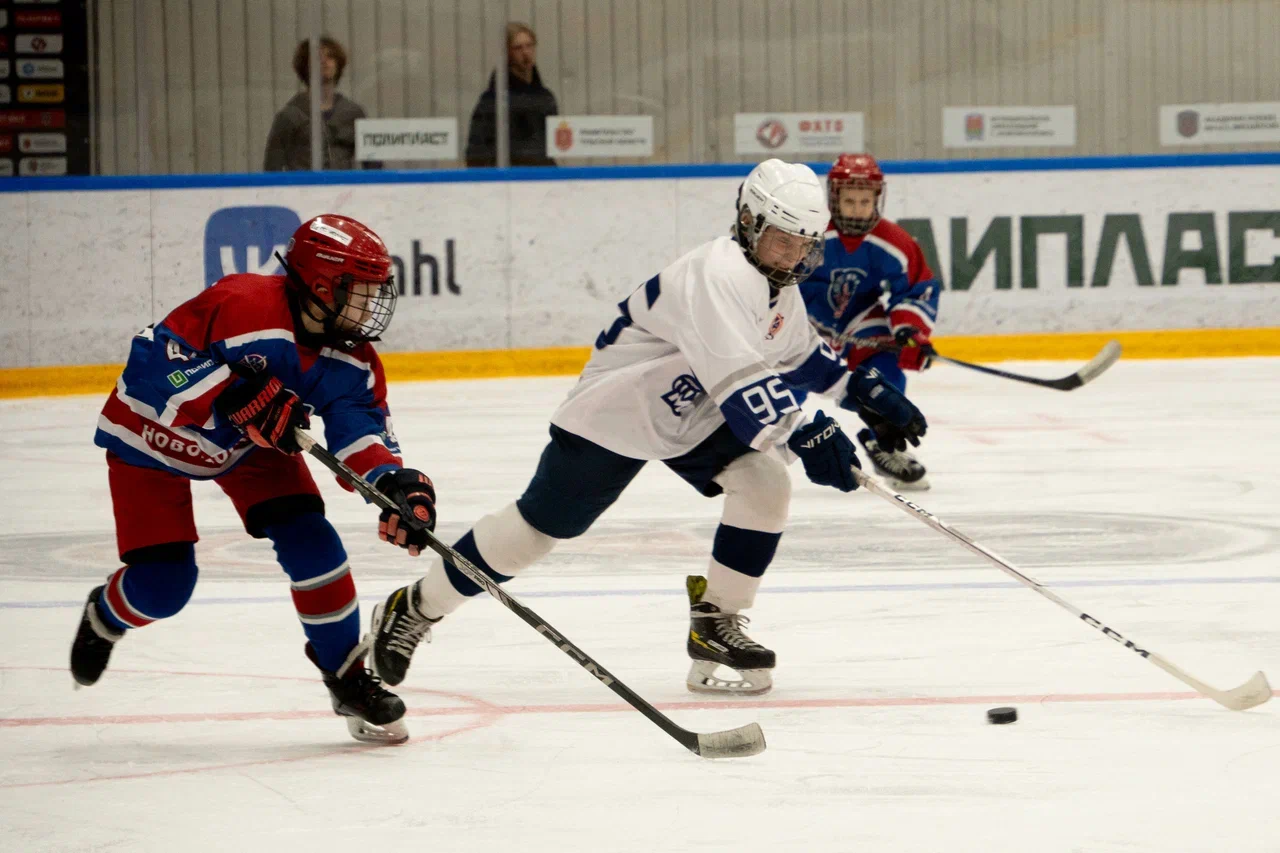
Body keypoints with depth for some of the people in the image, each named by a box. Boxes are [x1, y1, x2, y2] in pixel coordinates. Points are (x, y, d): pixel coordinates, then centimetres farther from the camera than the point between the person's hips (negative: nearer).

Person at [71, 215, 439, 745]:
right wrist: (241, 397, -48)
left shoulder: (351, 358, -17)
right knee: (162, 583, -10)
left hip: (251, 443, 5)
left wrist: (399, 483, -41)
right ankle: (103, 618, 28)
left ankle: (348, 679, 1)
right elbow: (153, 361, -40)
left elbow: (362, 426, -21)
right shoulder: (242, 308, -38)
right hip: (153, 439, -5)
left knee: (310, 542, -14)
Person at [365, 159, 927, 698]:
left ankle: (714, 623, 1)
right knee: (540, 525, 0)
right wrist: (804, 435, -48)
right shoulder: (716, 276, -31)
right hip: (615, 411, -8)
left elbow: (800, 354, 19)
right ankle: (413, 609, 15)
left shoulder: (777, 284, 1)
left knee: (765, 482, -12)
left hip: (695, 416, 8)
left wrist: (866, 390, 11)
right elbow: (738, 379, -42)